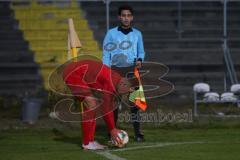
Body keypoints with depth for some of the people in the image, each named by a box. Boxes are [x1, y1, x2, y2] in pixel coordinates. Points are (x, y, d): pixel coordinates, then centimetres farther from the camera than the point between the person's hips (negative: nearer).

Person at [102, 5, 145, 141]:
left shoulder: (137, 34, 11)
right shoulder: (111, 33, 5)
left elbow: (141, 51, 18)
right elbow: (106, 54, 4)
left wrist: (140, 60, -6)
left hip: (132, 70, 1)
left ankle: (137, 132, -2)